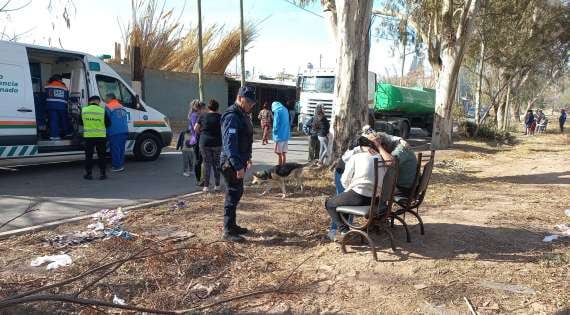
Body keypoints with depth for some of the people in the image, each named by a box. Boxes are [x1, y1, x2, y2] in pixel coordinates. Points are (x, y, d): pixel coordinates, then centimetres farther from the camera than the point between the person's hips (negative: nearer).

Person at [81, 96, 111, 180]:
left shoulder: (83, 110, 1)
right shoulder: (103, 111, -8)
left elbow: (81, 122, 13)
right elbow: (108, 124, -1)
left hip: (88, 136, 2)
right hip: (101, 136, -2)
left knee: (89, 155, 11)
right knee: (101, 156, 8)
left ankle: (88, 173, 14)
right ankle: (102, 174, 10)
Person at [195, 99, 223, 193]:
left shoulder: (203, 116, -1)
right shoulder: (220, 117, -3)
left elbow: (196, 129, 4)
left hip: (204, 143, 0)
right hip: (217, 143, 0)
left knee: (207, 164, 6)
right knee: (216, 164, 10)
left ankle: (206, 186, 6)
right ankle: (217, 186, 13)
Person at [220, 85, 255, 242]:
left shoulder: (242, 115, 14)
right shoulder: (232, 117, -19)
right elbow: (229, 144, -27)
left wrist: (247, 158, 23)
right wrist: (238, 166, -29)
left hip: (238, 162, 10)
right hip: (232, 164, -10)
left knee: (236, 193, 16)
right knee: (233, 194, -5)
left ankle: (232, 225, 28)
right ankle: (228, 231, 3)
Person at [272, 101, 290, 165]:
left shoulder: (277, 111, -8)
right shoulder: (285, 110, 13)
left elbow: (276, 123, -14)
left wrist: (275, 131, -1)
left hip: (280, 135, -7)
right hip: (286, 135, 7)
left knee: (279, 153, -4)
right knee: (284, 153, 11)